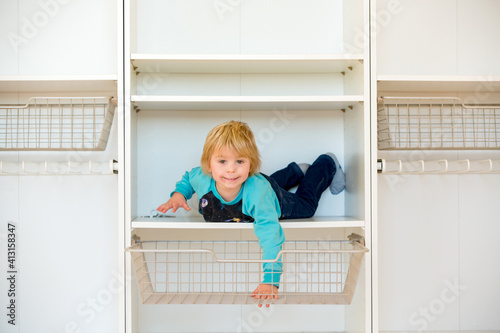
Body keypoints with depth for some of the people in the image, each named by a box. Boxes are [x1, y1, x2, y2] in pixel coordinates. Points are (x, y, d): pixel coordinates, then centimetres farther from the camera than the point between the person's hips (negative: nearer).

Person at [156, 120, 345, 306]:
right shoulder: (201, 179, -38)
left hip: (278, 202, -3)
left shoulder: (258, 191, -52)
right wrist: (179, 193, -29)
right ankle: (296, 171, 58)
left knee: (306, 205, 27)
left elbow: (270, 234, -57)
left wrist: (270, 280, -65)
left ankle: (328, 165, 47)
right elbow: (189, 177, -11)